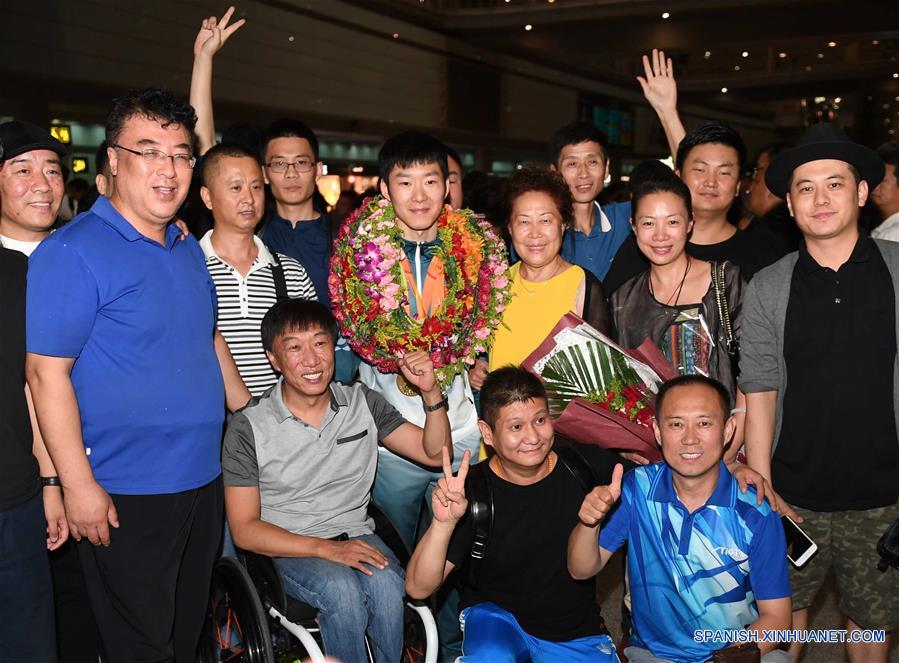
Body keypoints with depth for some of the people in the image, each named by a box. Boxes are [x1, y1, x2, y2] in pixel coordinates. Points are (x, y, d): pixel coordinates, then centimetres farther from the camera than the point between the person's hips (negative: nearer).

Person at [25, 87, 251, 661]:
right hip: (125, 496, -7)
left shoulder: (187, 248, 9)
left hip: (204, 480, 7)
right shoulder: (72, 252, -14)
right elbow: (47, 373, -16)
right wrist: (78, 484, -18)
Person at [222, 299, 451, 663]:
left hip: (356, 537, 3)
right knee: (342, 590, -33)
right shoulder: (249, 428, -7)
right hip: (288, 548, -3)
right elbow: (244, 529, -8)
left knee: (386, 585, -29)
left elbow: (434, 453, 6)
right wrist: (326, 549, -19)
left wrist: (431, 392, -12)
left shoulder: (362, 402, 5)